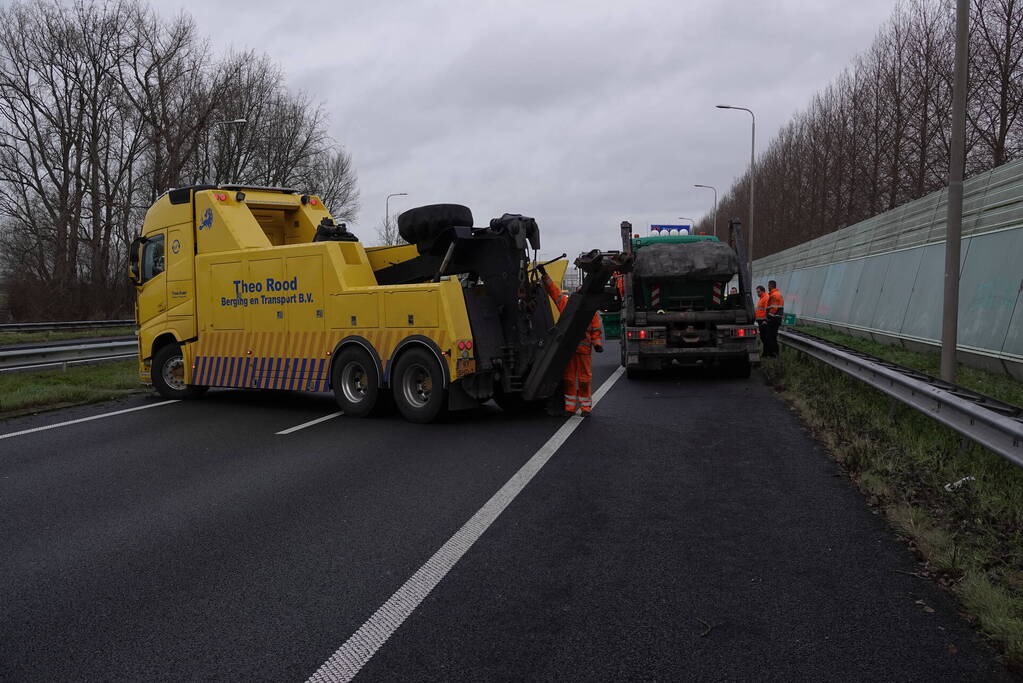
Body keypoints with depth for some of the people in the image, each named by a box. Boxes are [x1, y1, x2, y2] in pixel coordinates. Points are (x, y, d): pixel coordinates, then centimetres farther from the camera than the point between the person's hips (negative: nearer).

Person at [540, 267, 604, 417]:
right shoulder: (567, 304, 9)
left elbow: (596, 329, 4)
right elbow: (554, 291, 13)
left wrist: (597, 344, -7)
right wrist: (545, 275, 10)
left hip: (584, 349, -2)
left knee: (584, 379, 3)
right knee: (568, 379, 6)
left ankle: (586, 407, 11)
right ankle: (570, 407, 13)